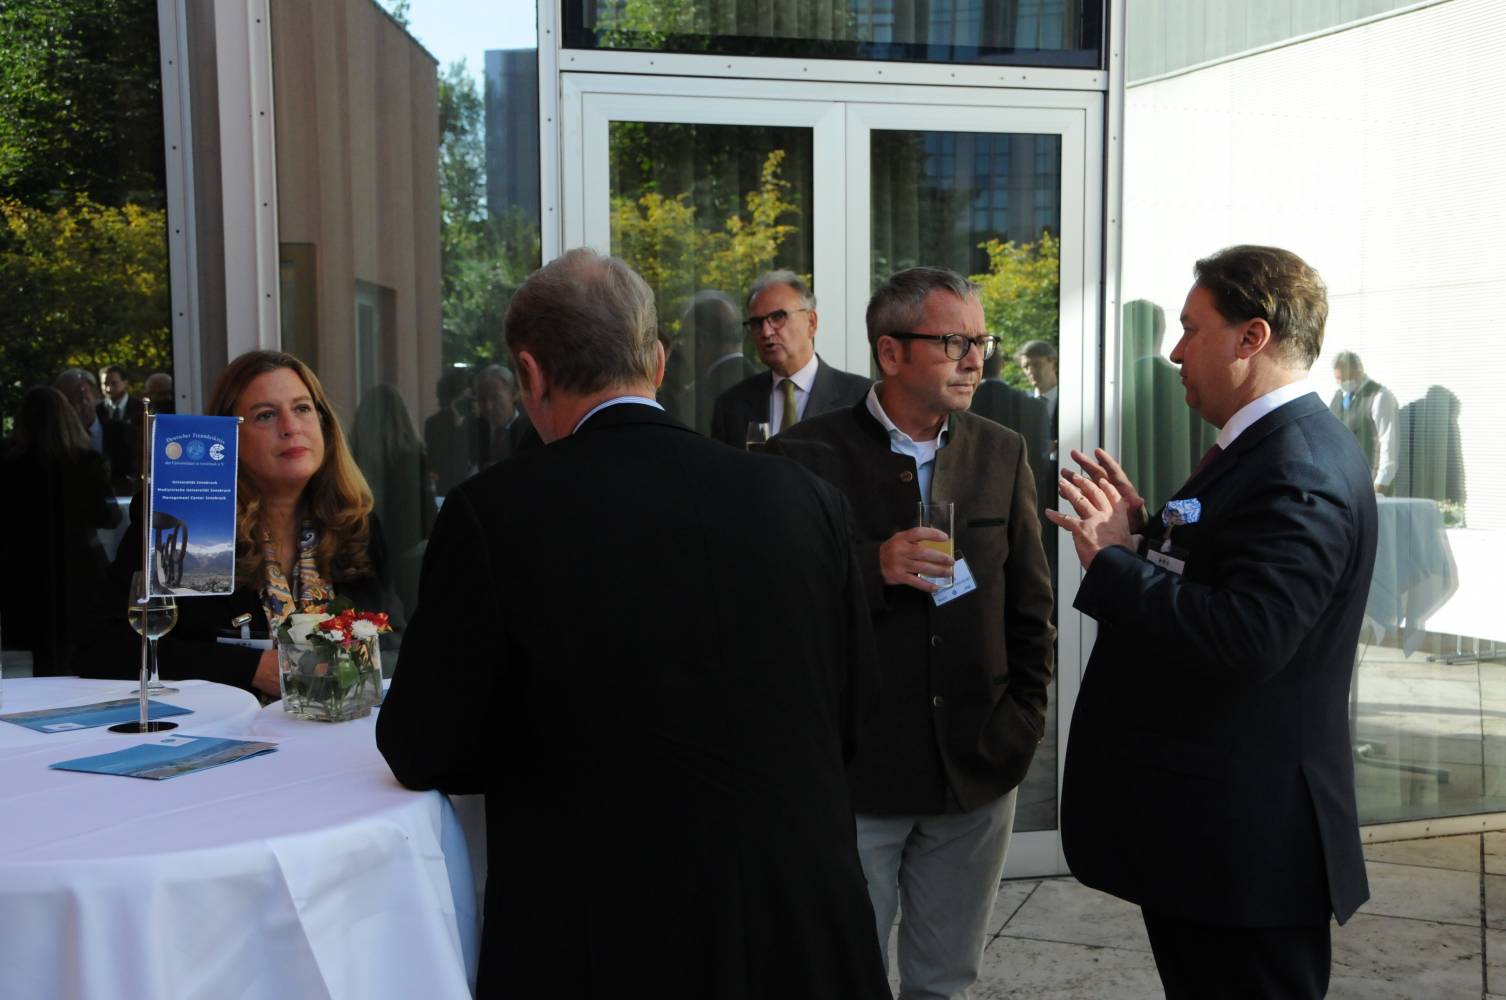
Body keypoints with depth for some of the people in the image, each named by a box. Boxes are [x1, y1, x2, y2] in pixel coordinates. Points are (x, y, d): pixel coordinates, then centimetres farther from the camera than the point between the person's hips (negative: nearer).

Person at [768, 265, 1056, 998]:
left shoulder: (1003, 454, 6)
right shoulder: (808, 455, -7)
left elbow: (1029, 607, 10)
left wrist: (1022, 720, 4)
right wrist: (872, 567, -22)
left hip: (977, 773, 4)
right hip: (854, 773, -3)